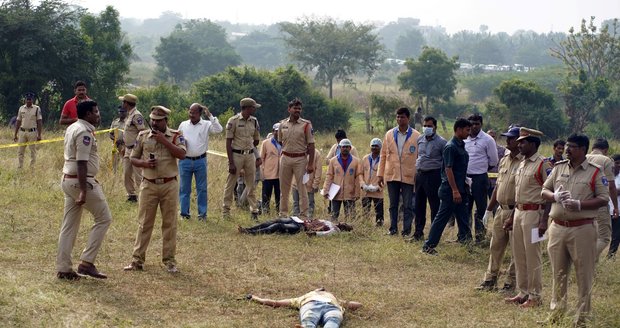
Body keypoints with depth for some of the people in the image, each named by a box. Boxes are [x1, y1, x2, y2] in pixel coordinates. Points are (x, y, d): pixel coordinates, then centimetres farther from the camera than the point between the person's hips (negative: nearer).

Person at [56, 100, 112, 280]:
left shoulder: (72, 128, 15)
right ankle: (87, 262, -5)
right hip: (81, 181, -10)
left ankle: (63, 268, 11)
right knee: (104, 218, -1)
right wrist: (83, 191, -25)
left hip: (68, 179, 10)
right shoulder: (84, 132, -16)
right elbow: (82, 163, -22)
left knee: (69, 225, 10)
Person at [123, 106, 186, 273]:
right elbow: (133, 158, 10)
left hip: (169, 185, -1)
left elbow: (182, 154, -16)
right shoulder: (143, 136, 6)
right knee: (144, 223, 4)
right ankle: (138, 260, 7)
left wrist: (164, 140, -18)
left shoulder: (175, 136, 0)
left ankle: (169, 260, 12)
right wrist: (144, 163, -10)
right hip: (149, 185, 1)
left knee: (170, 223, 4)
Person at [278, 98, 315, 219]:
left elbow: (311, 145, -5)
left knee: (302, 188, -2)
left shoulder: (306, 125, -3)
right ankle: (283, 214, 17)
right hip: (285, 158, 3)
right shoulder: (283, 124, 7)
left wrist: (310, 164, -11)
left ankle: (304, 216, 2)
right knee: (284, 188, 9)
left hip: (300, 159, -3)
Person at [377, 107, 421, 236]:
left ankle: (407, 230, 7)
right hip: (391, 175, 3)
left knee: (408, 205, 1)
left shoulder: (416, 136, -2)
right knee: (393, 205, 10)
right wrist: (380, 174, 5)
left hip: (408, 176, -3)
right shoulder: (389, 134, 6)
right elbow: (383, 155, 9)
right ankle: (393, 228, 18)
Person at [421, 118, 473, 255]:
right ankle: (428, 246, 1)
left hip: (460, 190, 9)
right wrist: (455, 191, -22)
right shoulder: (450, 147, -15)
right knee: (442, 218, -4)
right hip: (450, 190, -9)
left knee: (462, 218, 13)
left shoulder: (461, 146, 13)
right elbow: (448, 169, -20)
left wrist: (464, 188, 19)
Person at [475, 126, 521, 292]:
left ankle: (511, 282, 10)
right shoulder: (504, 160, 13)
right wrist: (489, 210, 18)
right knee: (495, 246, 12)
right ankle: (490, 279, 20)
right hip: (501, 210, 8)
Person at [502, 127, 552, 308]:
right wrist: (512, 218, 22)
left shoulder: (543, 165, -12)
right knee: (519, 255, 12)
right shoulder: (522, 164, 16)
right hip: (519, 212, 9)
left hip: (533, 213, -9)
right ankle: (523, 293, 22)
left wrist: (544, 221, -21)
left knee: (533, 256, -4)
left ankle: (535, 296, 3)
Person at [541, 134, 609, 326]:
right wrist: (555, 197, -8)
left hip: (582, 229, -4)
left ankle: (582, 317, 8)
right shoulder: (559, 167, 10)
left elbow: (604, 199, -8)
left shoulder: (595, 172, -4)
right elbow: (544, 191, 14)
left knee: (584, 274, 0)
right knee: (558, 273, 12)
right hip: (557, 227, 5)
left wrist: (579, 205, -19)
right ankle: (556, 312, 24)